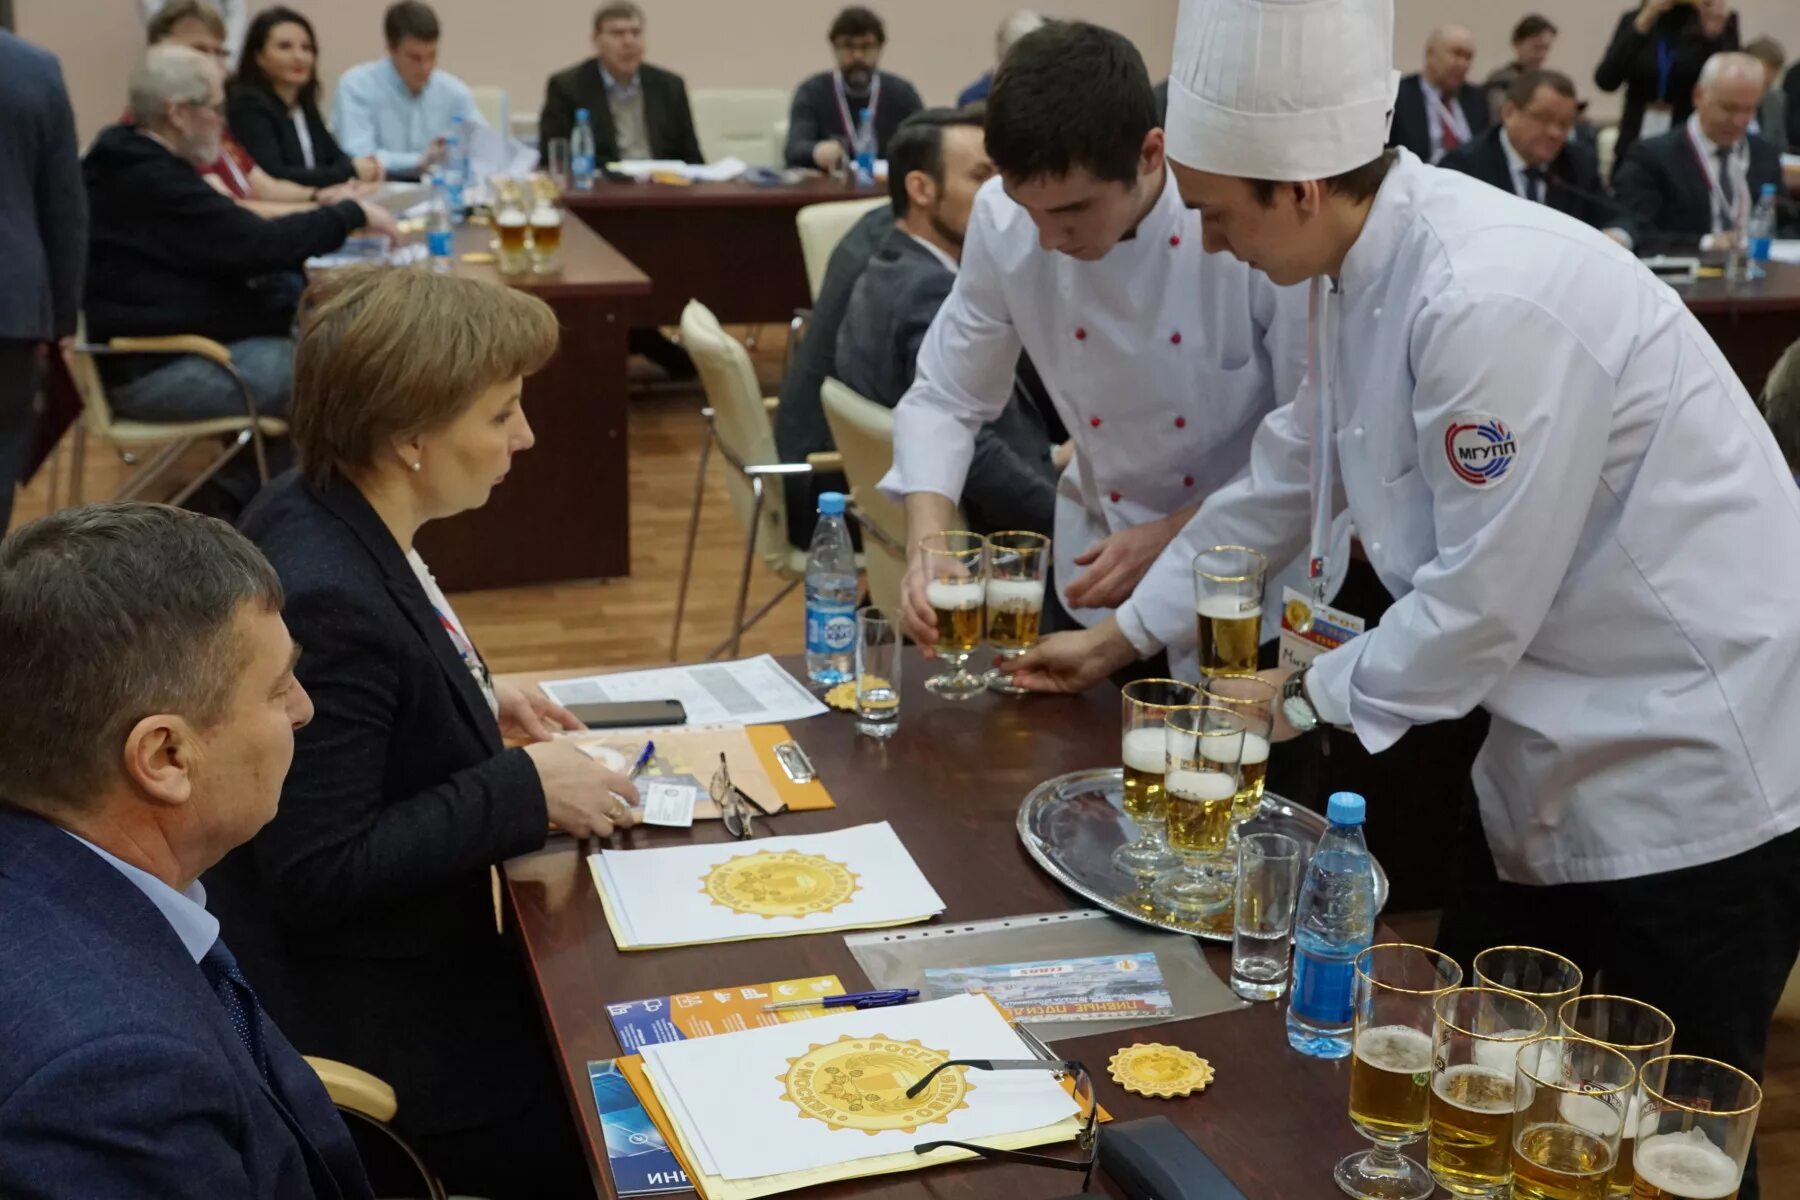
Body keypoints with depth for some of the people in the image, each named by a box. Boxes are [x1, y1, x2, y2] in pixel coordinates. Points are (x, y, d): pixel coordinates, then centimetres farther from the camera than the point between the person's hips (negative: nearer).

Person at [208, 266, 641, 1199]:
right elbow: (320, 873, -28)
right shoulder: (327, 600, -31)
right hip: (372, 1036, -9)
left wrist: (478, 701, 6)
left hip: (403, 962, 9)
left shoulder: (315, 515, -2)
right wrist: (525, 790, -22)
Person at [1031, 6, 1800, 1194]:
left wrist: (1313, 696, -7)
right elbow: (1290, 475, 14)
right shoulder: (1376, 261, 0)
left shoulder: (1491, 300, -30)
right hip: (1561, 750, 9)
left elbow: (1484, 601, -24)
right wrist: (1127, 635, 19)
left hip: (1695, 764, -9)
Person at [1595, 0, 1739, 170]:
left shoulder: (1721, 20, 0)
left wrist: (1715, 35, -18)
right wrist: (1646, 18, -11)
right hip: (1636, 145, 2)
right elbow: (1606, 80, -9)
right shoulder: (1635, 19, 5)